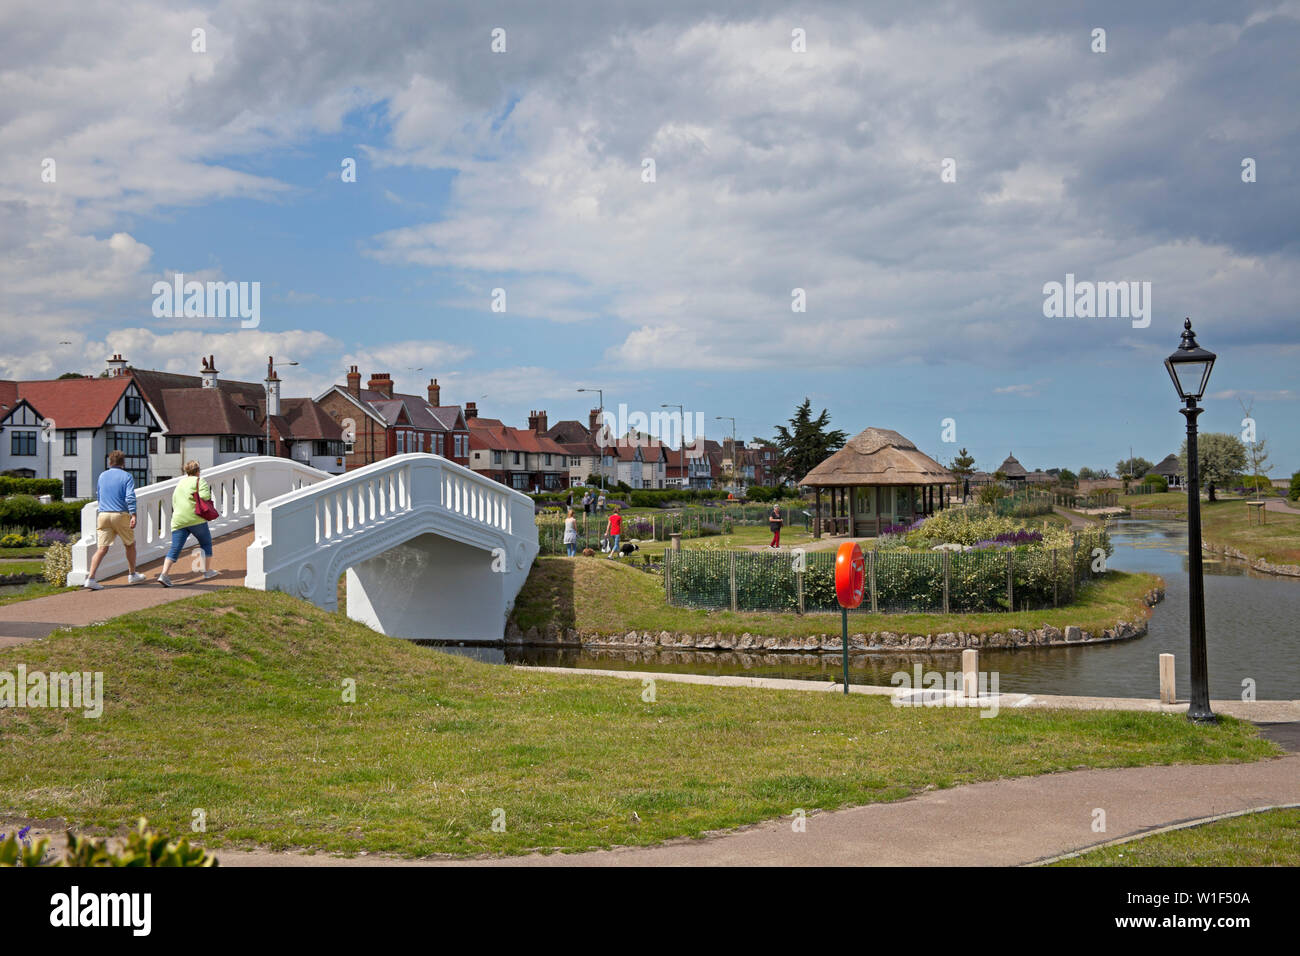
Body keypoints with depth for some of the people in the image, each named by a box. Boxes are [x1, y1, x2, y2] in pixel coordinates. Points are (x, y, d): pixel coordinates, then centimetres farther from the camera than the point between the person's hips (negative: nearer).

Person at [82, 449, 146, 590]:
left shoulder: (102, 476, 13)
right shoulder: (126, 476, -2)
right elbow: (130, 497, -14)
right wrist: (133, 515, -20)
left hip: (103, 515, 4)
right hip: (121, 515, -4)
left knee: (102, 548, -1)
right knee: (130, 544, 16)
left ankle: (90, 578, -15)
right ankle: (132, 575, 27)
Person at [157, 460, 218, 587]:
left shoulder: (179, 484, 22)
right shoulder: (199, 481, 1)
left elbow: (174, 504, 24)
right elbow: (205, 496, -15)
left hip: (178, 521, 5)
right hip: (195, 519, -5)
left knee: (175, 548, -1)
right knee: (206, 543, 16)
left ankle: (164, 574, -16)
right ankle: (207, 571, 22)